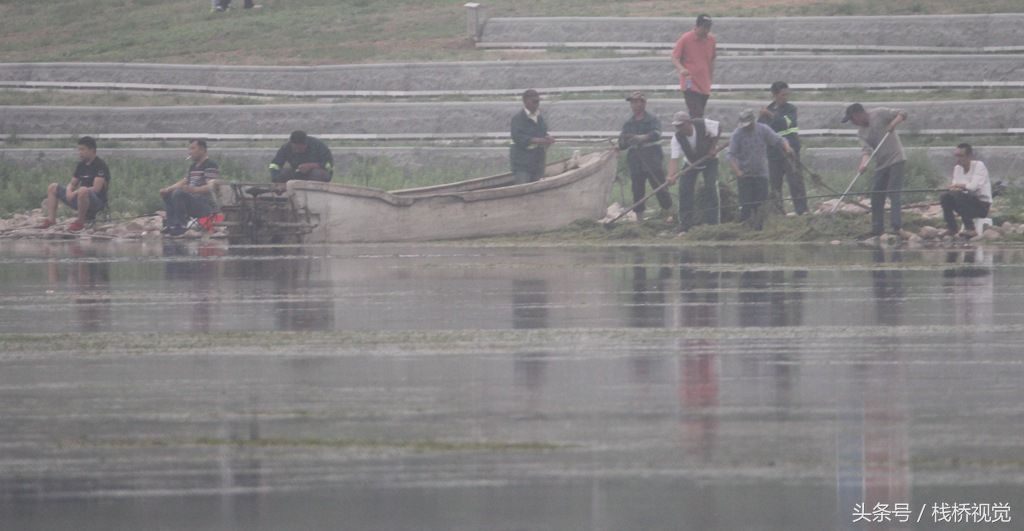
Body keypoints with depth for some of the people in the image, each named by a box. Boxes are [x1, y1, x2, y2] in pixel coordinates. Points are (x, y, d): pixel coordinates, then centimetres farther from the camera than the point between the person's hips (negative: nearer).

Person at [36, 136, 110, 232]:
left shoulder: (100, 166, -12)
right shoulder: (81, 165, 13)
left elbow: (96, 188, -21)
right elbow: (72, 184, 16)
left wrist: (75, 193, -20)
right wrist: (69, 192, -9)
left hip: (98, 202, -9)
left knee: (83, 190, -43)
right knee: (52, 187, 9)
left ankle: (80, 222, -23)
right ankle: (50, 219, -7)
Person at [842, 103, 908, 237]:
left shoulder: (879, 114, -7)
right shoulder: (861, 132, 9)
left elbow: (902, 113, -5)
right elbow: (866, 149, -4)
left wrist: (894, 123, -25)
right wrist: (864, 163, -23)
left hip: (895, 159, -7)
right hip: (881, 164, 7)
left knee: (894, 193, -15)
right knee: (876, 196, 7)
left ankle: (897, 225, -20)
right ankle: (877, 228, 13)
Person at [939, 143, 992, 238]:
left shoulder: (979, 166, -13)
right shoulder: (957, 168, 7)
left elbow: (974, 186, -25)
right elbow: (955, 187, 0)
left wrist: (959, 186, -12)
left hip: (983, 205, -6)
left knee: (959, 195, -31)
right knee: (945, 197, -13)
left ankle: (970, 229, -27)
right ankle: (951, 228, -6)